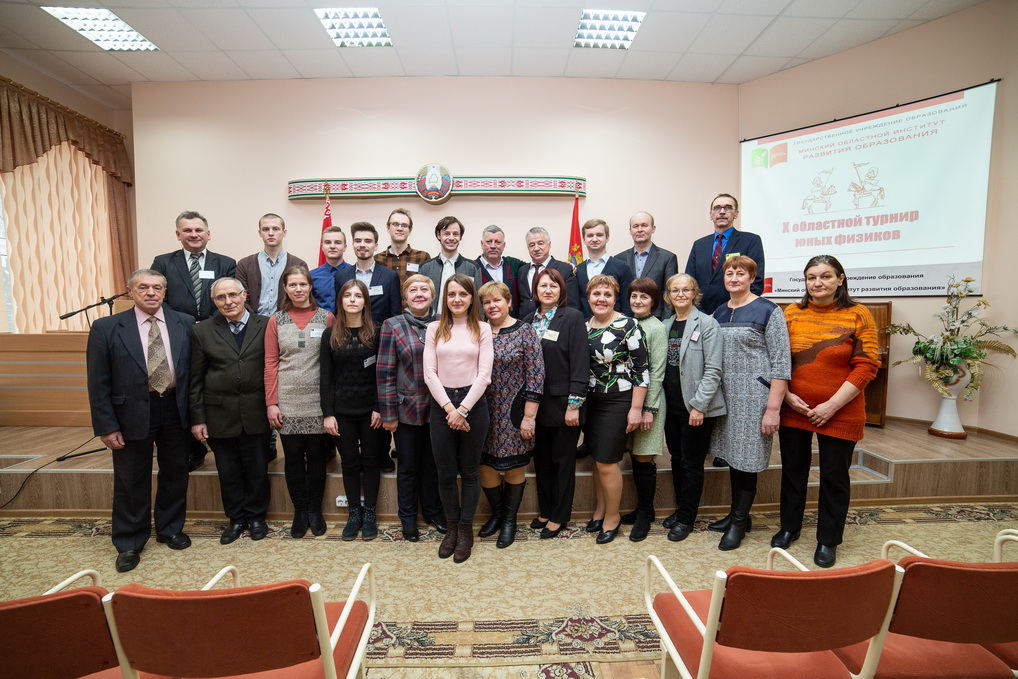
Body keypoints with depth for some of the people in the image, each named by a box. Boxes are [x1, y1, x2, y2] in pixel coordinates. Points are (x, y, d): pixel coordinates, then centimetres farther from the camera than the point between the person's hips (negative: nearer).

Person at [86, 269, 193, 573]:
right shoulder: (106, 328, -5)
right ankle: (129, 544, 30)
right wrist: (106, 426, -7)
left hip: (175, 411, 2)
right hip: (132, 414, -2)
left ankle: (170, 528, 37)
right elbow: (98, 383, -4)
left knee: (175, 474, 15)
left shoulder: (185, 324, -1)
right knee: (132, 481, 11)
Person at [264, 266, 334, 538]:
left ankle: (315, 510, 26)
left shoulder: (326, 318, 1)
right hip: (287, 403, 1)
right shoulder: (276, 321, 4)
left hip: (318, 402, -1)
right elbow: (270, 363, 3)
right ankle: (300, 510, 26)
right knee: (293, 457, 9)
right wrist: (271, 403, -3)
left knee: (316, 456, 9)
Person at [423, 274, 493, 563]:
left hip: (473, 403, -1)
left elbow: (484, 373, -4)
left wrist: (462, 409, -11)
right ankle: (452, 527, 27)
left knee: (469, 471, 8)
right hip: (441, 405, 1)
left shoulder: (482, 329, 2)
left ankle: (466, 529, 25)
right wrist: (448, 407, -10)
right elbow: (430, 372, 0)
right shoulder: (435, 329, 5)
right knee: (445, 472, 8)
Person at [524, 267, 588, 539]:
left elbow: (580, 362, -13)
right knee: (541, 458, 15)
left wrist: (574, 404, -17)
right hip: (536, 402, 5)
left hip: (563, 402, -5)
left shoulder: (572, 317, -8)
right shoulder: (529, 321, 8)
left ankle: (559, 516, 24)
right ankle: (544, 510, 33)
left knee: (563, 460, 8)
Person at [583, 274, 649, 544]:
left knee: (606, 462, -1)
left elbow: (641, 369, -12)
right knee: (596, 459, 14)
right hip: (590, 401, 6)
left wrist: (636, 408, -14)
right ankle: (600, 509, 32)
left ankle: (612, 516, 20)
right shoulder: (584, 327, 6)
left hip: (617, 402, -6)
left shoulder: (627, 326, -12)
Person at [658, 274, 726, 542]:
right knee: (676, 459, 16)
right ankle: (680, 508, 33)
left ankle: (686, 518, 20)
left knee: (691, 464, 5)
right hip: (671, 405, 6)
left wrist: (699, 405, -17)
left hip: (697, 407, -6)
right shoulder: (666, 325, 9)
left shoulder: (707, 324, -9)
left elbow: (713, 370, -13)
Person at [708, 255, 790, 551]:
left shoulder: (767, 311, -7)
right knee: (732, 456, 14)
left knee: (746, 459, 3)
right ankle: (736, 514, 31)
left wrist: (773, 408, -15)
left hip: (754, 397, -5)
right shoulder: (719, 313, 10)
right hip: (725, 396, 6)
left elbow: (781, 363, -10)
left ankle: (739, 522, 20)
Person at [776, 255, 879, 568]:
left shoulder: (858, 315, -5)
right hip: (794, 409, 3)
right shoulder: (791, 313, 3)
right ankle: (789, 527, 33)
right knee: (793, 469, 14)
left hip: (839, 413, -2)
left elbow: (866, 366, -9)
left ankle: (828, 540, 26)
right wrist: (786, 395, -7)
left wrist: (832, 405, -14)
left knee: (834, 475, 9)